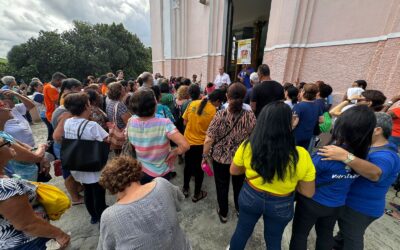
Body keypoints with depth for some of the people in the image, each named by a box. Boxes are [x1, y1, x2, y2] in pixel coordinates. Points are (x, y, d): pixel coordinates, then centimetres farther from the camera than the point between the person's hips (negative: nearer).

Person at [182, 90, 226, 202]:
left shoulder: (192, 103, -4)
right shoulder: (213, 111, -18)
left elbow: (185, 121, 2)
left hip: (188, 140, 4)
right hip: (201, 143, -4)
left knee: (188, 166, 23)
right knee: (199, 168, 16)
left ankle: (185, 189, 41)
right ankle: (197, 194, 33)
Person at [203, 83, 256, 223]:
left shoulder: (220, 115, -20)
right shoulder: (250, 116, -15)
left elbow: (208, 140, -18)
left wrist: (205, 156, -3)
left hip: (220, 158, -2)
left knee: (222, 186, 21)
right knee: (239, 185, 27)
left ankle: (223, 213, 41)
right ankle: (239, 209, 51)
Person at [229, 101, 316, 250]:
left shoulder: (247, 147, -24)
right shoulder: (301, 156, -26)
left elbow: (234, 171, -6)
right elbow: (308, 193, -11)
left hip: (250, 197, 1)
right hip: (280, 205, 0)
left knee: (242, 231, 29)